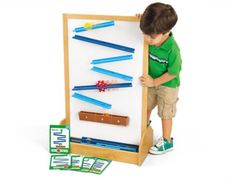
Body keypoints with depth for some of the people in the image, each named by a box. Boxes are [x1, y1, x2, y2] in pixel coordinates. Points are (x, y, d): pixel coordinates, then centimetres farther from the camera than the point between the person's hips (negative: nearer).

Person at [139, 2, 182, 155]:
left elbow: (173, 73, -23)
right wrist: (142, 22, -15)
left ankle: (167, 142, 32)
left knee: (165, 114, 11)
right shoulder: (152, 39, -20)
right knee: (146, 107, 24)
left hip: (168, 86, -6)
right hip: (152, 82, 6)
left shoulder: (172, 49, -35)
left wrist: (154, 82, -17)